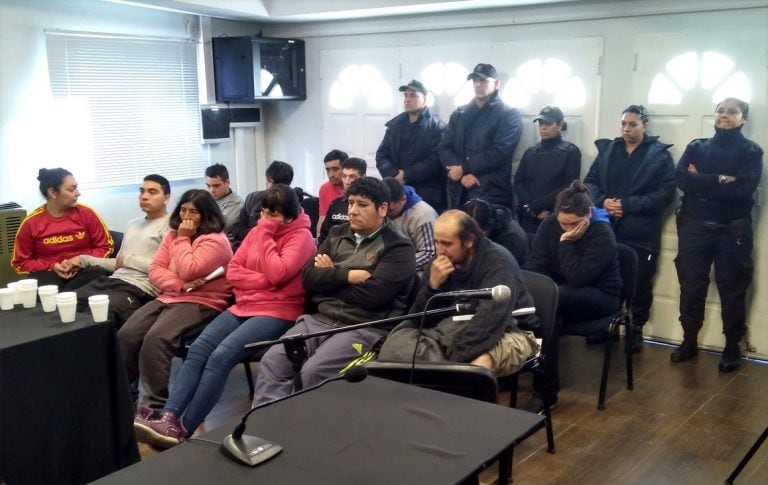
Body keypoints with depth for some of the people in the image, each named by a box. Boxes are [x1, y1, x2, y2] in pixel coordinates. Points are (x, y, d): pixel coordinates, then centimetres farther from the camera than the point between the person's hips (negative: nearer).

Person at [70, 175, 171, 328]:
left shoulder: (169, 226, -2)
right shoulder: (132, 224, 26)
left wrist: (128, 260, -4)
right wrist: (84, 259, 17)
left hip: (139, 288, -8)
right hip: (113, 280, 8)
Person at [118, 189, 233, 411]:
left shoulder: (216, 240, -8)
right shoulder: (173, 235, 16)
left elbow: (189, 271, -19)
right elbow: (155, 269, 7)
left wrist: (183, 239, -9)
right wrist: (180, 284, -12)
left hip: (201, 303, -7)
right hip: (168, 298, 8)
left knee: (155, 339, -31)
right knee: (126, 335, -15)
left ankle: (157, 406, -27)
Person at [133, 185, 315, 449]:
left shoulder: (301, 237, -5)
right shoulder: (257, 231, 15)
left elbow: (277, 274, -20)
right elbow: (233, 272, 8)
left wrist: (266, 235, -11)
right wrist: (263, 281, -9)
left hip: (278, 312, -7)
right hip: (244, 306, 7)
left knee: (222, 355, -27)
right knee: (198, 350, -17)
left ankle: (182, 429, -25)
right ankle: (168, 417, -27)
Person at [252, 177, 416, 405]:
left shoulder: (398, 247, -3)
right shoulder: (337, 234, 17)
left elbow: (373, 295, -16)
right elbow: (308, 278, 7)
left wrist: (329, 276, -3)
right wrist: (347, 275, -9)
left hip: (365, 328, -6)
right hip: (320, 320, 6)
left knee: (311, 372, -27)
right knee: (272, 362, -16)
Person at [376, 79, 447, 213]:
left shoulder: (437, 126, -2)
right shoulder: (395, 125, 14)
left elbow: (435, 161, -12)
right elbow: (381, 156, 11)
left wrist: (406, 175, -14)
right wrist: (394, 174, -9)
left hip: (428, 194, -4)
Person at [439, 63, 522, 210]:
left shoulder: (509, 115, 2)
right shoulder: (459, 114, 15)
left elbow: (498, 153, -10)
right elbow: (445, 148, 6)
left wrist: (463, 168, -9)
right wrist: (463, 175, -10)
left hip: (492, 193, -4)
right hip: (459, 192, 4)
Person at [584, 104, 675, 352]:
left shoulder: (659, 154, -1)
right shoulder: (607, 150, 12)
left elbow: (665, 193, -9)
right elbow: (590, 181, 9)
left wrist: (628, 205, -16)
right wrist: (603, 201, -11)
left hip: (642, 234, -3)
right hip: (606, 230, 3)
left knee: (640, 285, 6)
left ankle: (637, 330, 23)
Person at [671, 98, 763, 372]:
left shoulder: (750, 151, 4)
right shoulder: (696, 147, 11)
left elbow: (745, 187, -15)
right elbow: (681, 179, -7)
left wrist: (702, 183, -12)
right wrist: (721, 181, -15)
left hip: (732, 230, -2)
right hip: (694, 227, 2)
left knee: (732, 291, 4)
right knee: (691, 287, 7)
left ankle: (732, 347, 16)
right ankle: (689, 341, 21)